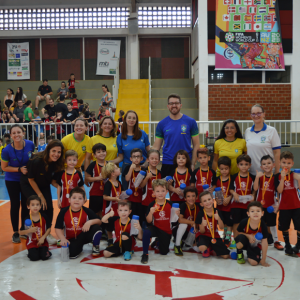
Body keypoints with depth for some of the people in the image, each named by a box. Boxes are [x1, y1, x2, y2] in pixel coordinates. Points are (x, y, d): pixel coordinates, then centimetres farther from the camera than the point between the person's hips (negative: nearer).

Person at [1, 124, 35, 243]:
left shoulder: (30, 145, -17)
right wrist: (19, 169, -23)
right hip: (12, 181, -3)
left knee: (26, 205, 10)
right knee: (15, 205, 3)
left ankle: (23, 229, 29)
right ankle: (15, 233, 18)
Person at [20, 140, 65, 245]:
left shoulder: (57, 163, -18)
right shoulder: (37, 161, -33)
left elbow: (52, 180, -6)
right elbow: (31, 179, -20)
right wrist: (40, 195, -16)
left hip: (44, 185, 5)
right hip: (29, 185, -5)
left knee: (49, 208, -6)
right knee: (40, 207, -15)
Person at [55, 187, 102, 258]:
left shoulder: (87, 211, -11)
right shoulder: (64, 212, -12)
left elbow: (99, 221, -8)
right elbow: (58, 228, -10)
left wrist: (90, 222, -29)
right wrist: (63, 239, -25)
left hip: (84, 235, 1)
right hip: (71, 239, 0)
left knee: (97, 228, -27)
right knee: (72, 254, -29)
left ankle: (95, 247, 4)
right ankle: (79, 247, 12)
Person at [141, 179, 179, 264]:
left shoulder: (170, 204, -9)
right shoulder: (152, 205, -11)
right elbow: (149, 221, -8)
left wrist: (177, 214, -21)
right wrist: (150, 213, -27)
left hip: (167, 231, 1)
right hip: (156, 228, -1)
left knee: (164, 252, 8)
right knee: (146, 232, -35)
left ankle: (157, 242, 41)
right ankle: (145, 254, -17)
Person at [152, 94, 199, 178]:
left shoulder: (191, 122, 1)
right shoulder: (162, 124, 4)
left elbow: (196, 145, 2)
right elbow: (156, 146, 4)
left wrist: (193, 164, -6)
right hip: (167, 164, 1)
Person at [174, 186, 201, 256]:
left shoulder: (198, 206, -8)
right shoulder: (183, 205, -21)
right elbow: (180, 219, -34)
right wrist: (193, 223, -32)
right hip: (183, 232, -4)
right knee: (183, 224, -35)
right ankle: (177, 245, -15)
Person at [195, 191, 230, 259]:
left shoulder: (217, 212, -9)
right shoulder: (201, 214, -15)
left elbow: (221, 228, -10)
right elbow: (202, 232, -10)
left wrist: (218, 219, -29)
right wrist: (202, 225, -33)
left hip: (214, 235, 3)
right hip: (204, 235, -2)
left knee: (225, 256, -8)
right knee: (202, 248, -36)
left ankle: (211, 248, 20)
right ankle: (206, 249, 4)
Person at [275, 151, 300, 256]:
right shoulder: (278, 176, -3)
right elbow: (279, 190, -14)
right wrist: (282, 178, -21)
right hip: (284, 206, 0)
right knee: (284, 227, 10)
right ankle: (287, 246, 27)